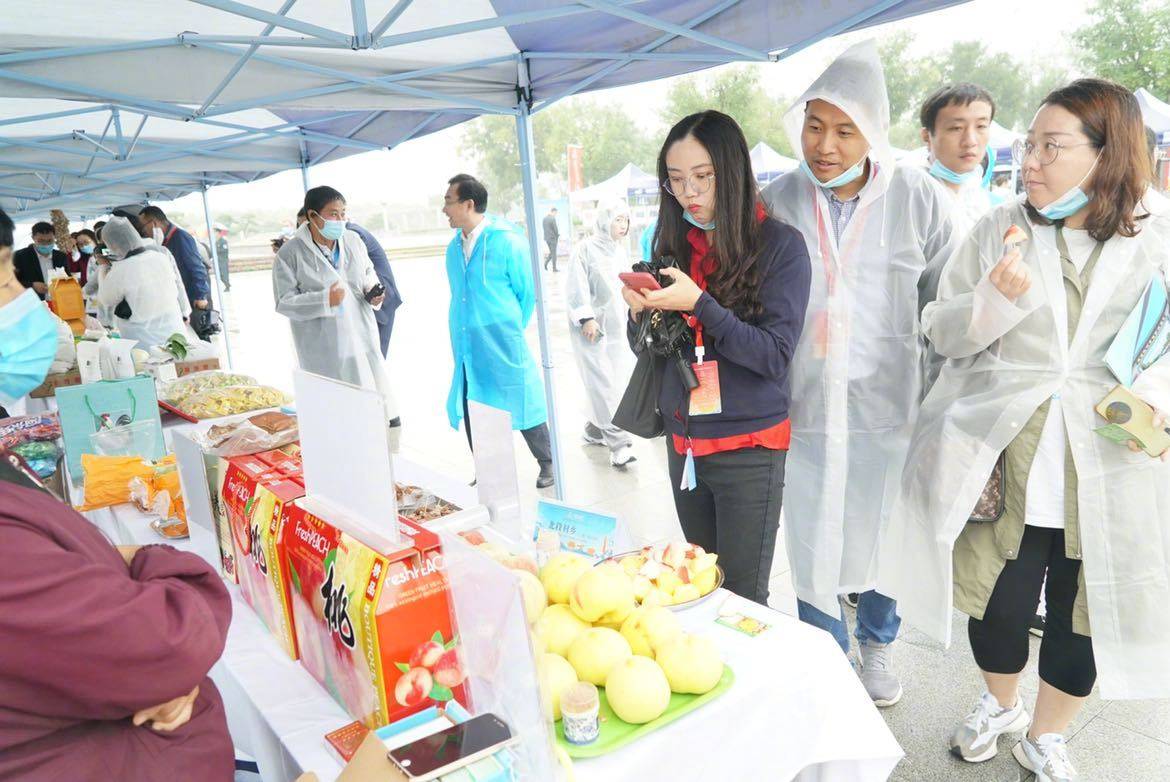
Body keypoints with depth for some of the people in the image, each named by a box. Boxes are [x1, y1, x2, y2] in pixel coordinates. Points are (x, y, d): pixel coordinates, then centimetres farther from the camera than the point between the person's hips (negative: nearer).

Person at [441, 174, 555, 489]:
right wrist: (466, 329, 13)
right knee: (471, 411, 9)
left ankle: (548, 465, 21)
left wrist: (510, 329, 3)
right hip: (467, 350, 6)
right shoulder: (455, 247, 9)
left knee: (521, 404, 2)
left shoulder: (506, 241, -10)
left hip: (502, 345, -6)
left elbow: (528, 291, -4)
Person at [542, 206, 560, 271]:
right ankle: (554, 268, 4)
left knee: (551, 252, 19)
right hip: (552, 238, -7)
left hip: (546, 238, 7)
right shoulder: (552, 218, -16)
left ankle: (546, 263, 7)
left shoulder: (544, 218, 7)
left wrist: (546, 235, 15)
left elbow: (544, 228, 12)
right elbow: (555, 229, -14)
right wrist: (558, 236, 2)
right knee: (554, 253, 1)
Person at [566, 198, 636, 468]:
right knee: (603, 384, -9)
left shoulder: (620, 250, 13)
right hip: (592, 327, -7)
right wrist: (586, 318, -19)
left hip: (616, 326, 7)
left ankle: (595, 430, 25)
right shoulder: (586, 249, -8)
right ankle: (618, 442, -8)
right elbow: (577, 289, -12)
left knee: (615, 381, 8)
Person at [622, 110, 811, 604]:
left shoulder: (779, 244, -8)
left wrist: (699, 304, -23)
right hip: (683, 442, 5)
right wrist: (640, 313, -10)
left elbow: (775, 355, -14)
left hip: (748, 447, -5)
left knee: (742, 598, 3)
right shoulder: (673, 244, 6)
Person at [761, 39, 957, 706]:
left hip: (890, 404, 0)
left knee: (882, 533, 17)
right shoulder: (777, 201, -4)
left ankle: (879, 646, 44)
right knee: (813, 540, 8)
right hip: (805, 406, 0)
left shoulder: (920, 199, -5)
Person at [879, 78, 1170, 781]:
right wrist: (995, 299, -16)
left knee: (1084, 614, 12)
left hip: (1108, 469, 0)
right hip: (1003, 455, 0)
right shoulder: (1000, 230, 1)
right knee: (998, 603, 7)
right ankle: (1001, 703, 41)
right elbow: (942, 333, 2)